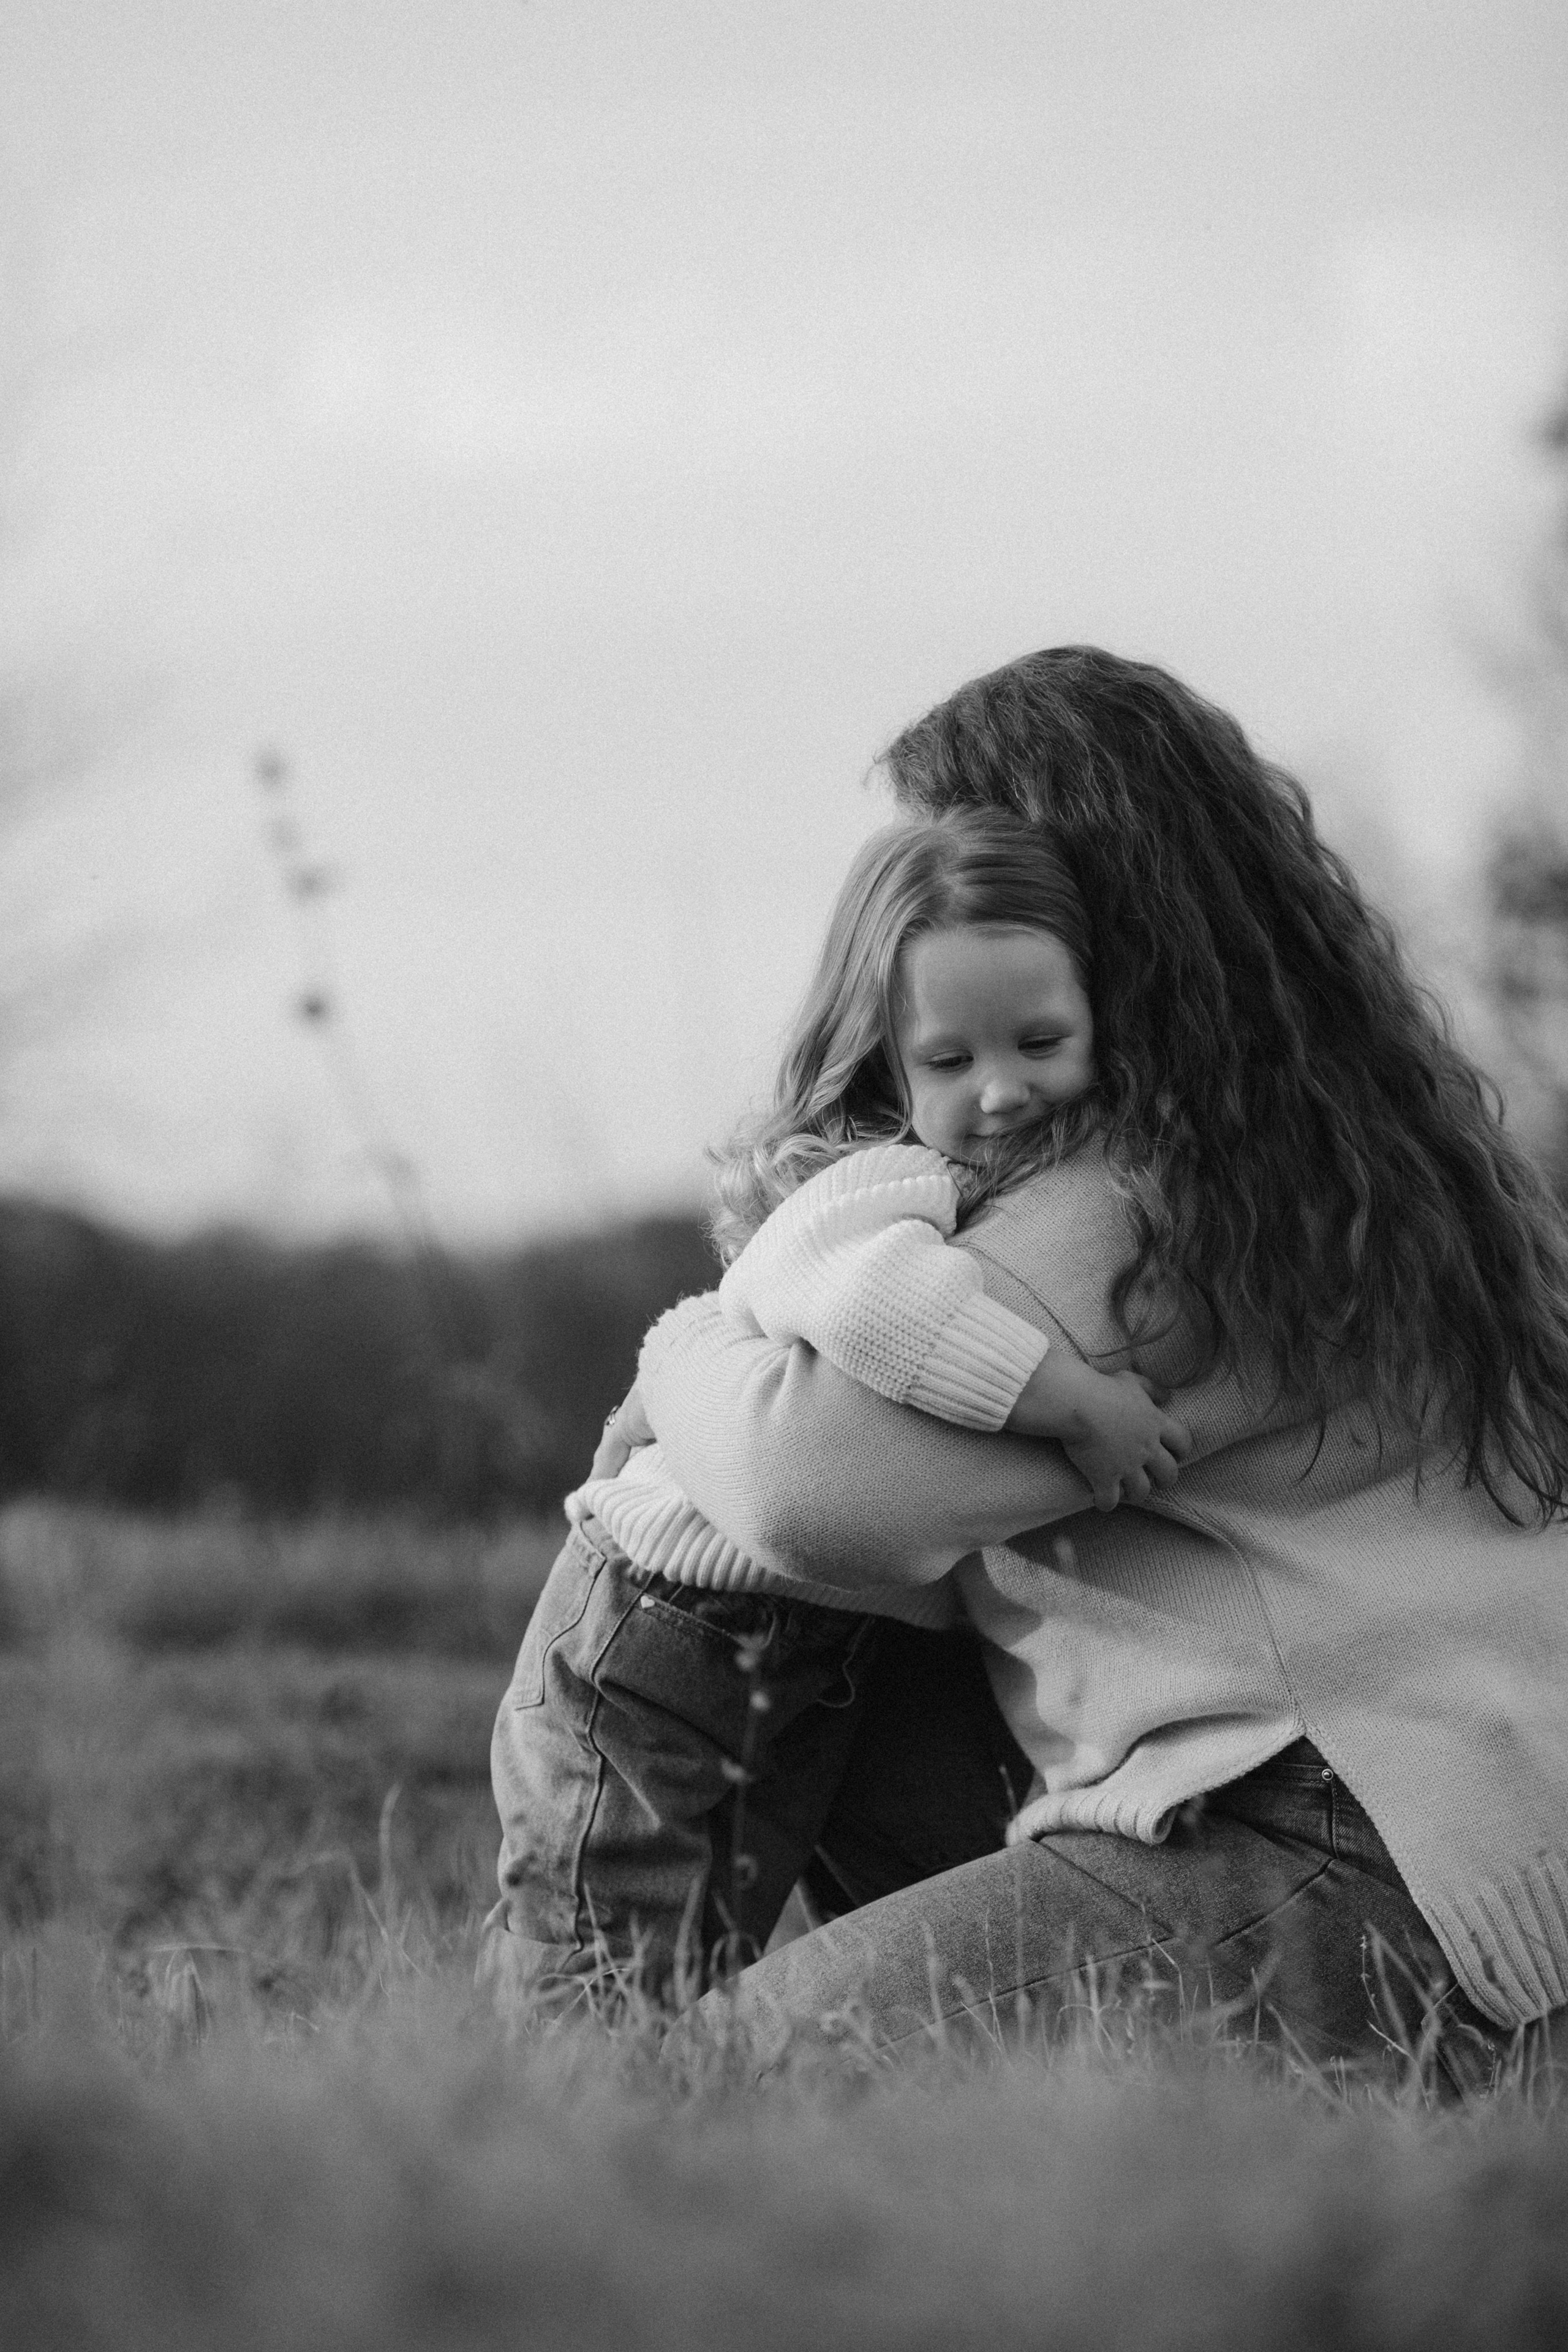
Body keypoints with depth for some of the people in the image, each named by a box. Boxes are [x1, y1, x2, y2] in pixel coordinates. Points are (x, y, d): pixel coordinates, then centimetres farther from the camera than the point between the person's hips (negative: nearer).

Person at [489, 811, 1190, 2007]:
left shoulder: (1092, 1179, 7)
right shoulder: (886, 1182, -23)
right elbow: (864, 1290, -48)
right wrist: (1077, 1403, -42)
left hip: (811, 1670, 9)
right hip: (658, 1644, -9)